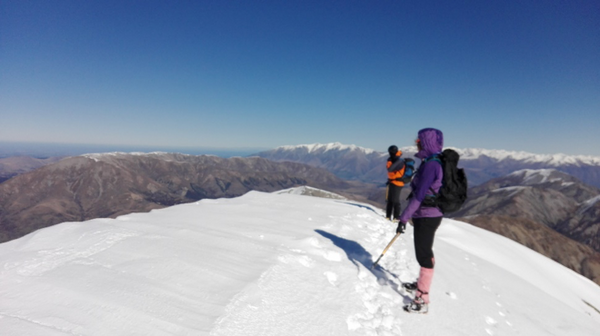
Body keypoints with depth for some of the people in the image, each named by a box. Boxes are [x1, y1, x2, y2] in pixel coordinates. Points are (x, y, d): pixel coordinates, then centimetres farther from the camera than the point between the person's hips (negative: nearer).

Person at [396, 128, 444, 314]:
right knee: (425, 252, 23)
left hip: (426, 217, -10)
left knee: (424, 255, -1)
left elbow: (420, 194, -25)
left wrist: (404, 217, -22)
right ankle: (421, 285, 43)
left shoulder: (431, 164, -21)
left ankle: (422, 300, 12)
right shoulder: (435, 162, 8)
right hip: (430, 215, 10)